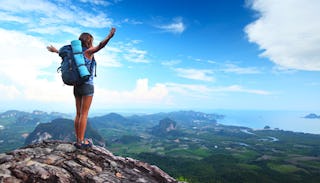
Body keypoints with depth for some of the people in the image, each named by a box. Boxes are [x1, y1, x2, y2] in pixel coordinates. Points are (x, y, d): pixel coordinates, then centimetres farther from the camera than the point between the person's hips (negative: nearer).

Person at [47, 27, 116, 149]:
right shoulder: (88, 51, -6)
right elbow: (99, 46, -25)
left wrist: (55, 51, 51)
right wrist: (109, 37, -40)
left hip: (76, 86, 7)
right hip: (87, 85, -7)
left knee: (79, 114, 10)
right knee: (84, 114, -5)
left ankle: (78, 140, 15)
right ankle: (81, 141, -2)